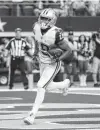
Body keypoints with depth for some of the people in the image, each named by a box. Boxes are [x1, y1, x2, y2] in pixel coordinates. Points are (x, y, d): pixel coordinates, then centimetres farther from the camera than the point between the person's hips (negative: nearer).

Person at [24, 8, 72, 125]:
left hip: (53, 65, -7)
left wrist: (58, 58, -36)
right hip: (42, 62, 7)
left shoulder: (56, 34, -30)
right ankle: (65, 84, 49)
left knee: (41, 86, -17)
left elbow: (68, 51, -22)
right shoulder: (37, 27, -13)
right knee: (48, 87, 18)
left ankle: (32, 116, -14)